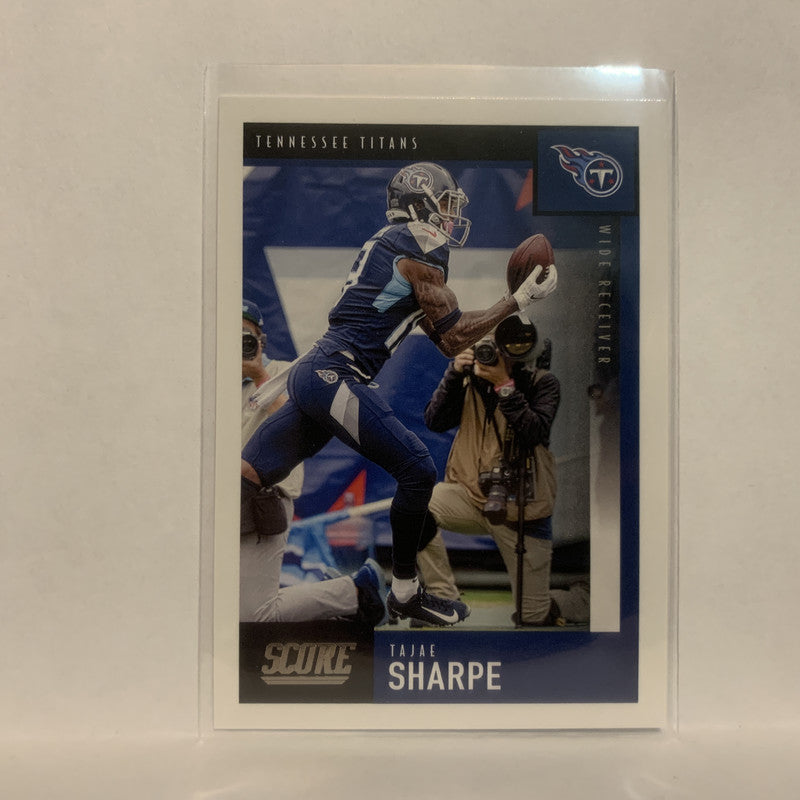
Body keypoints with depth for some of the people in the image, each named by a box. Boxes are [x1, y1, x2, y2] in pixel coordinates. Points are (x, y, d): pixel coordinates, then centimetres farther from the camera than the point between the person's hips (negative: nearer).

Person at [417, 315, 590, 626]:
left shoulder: (542, 383, -6)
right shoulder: (471, 381, 2)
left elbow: (534, 433, -21)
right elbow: (435, 422, -8)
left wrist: (504, 385, -25)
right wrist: (454, 375, -17)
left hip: (522, 510, -2)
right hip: (471, 496, 3)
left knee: (533, 616, 3)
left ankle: (586, 594, 38)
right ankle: (444, 598, -11)